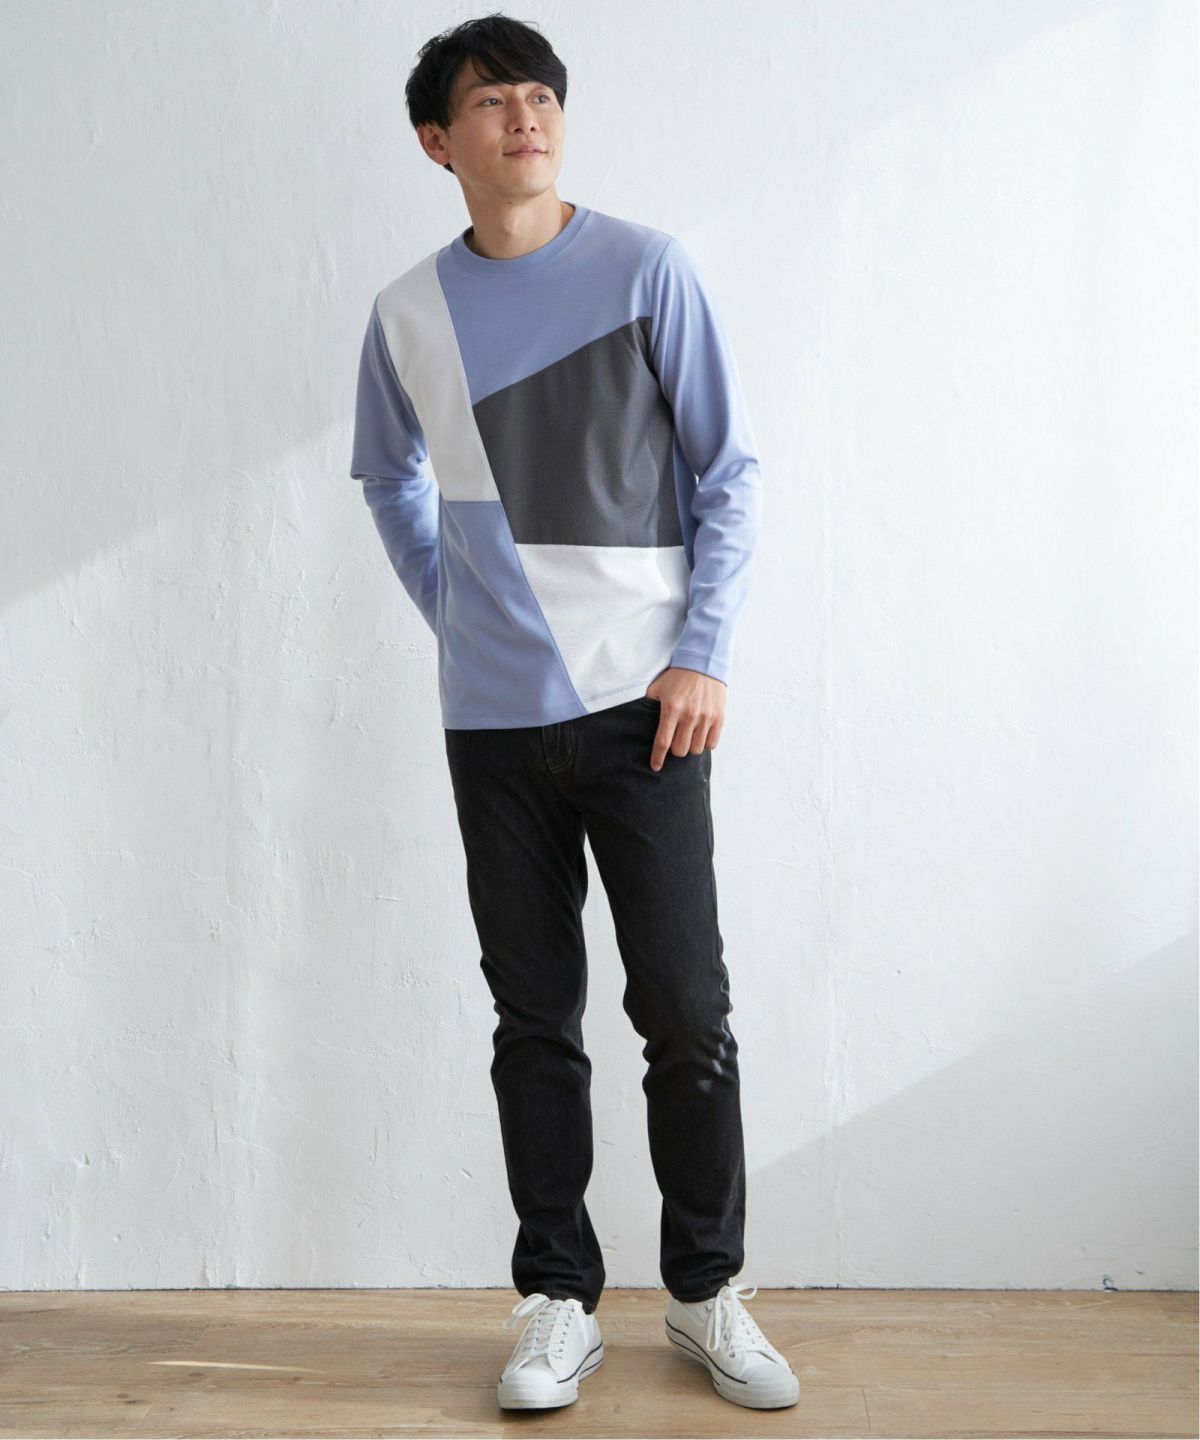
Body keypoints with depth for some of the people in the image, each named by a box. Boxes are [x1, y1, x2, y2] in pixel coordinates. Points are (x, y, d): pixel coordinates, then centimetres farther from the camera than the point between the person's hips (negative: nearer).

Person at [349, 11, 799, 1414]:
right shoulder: (408, 313, 6)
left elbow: (730, 470, 0)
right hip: (495, 721, 2)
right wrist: (459, 616, 11)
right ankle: (558, 1302, 20)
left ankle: (708, 1293, 18)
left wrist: (704, 655, -7)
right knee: (535, 1021, 8)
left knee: (686, 1012, 1)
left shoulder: (646, 268, -1)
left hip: (642, 707, -2)